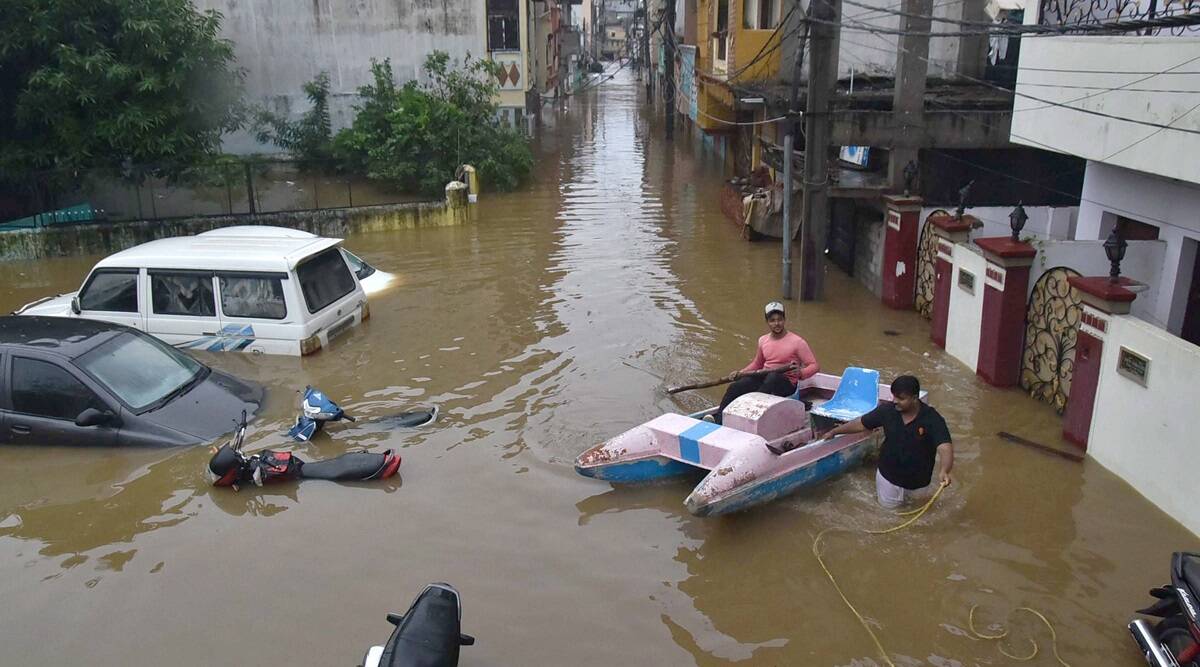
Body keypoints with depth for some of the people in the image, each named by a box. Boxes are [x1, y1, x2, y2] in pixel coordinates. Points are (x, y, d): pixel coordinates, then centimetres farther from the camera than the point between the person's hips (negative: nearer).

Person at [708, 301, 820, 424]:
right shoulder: (763, 340, 12)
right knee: (735, 387, -21)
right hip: (764, 378, 5)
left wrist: (800, 373, -28)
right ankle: (718, 419, -33)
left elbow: (815, 365, -7)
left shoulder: (797, 342, -5)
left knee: (774, 376, -40)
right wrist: (740, 373, 12)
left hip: (786, 383, -5)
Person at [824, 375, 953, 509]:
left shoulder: (932, 420, -28)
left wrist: (944, 471, -59)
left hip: (916, 479, -2)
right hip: (888, 474, 2)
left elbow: (945, 448, -40)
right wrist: (834, 431, 3)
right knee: (888, 504, 20)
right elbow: (861, 424, -4)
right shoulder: (887, 411, -18)